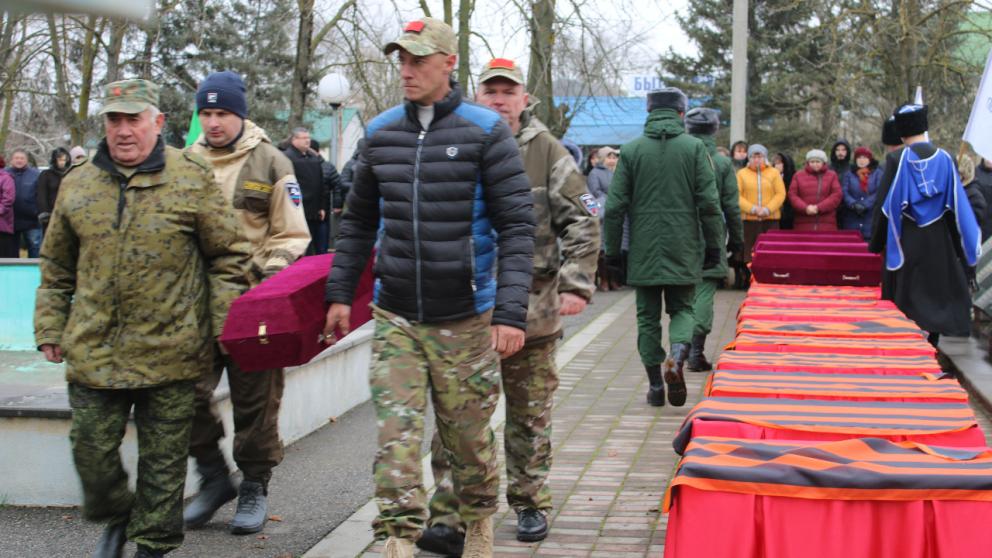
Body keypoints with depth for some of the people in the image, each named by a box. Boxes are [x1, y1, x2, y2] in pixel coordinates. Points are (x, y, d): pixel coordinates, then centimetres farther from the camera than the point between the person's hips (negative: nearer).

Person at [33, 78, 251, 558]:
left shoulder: (192, 180, -2)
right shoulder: (77, 185, 8)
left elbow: (228, 256, 1)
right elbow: (57, 269, 17)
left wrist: (224, 325, -4)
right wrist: (50, 328, 13)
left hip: (169, 353, -3)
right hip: (92, 353, 3)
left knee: (163, 459, 7)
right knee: (91, 449, 8)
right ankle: (116, 517, 36)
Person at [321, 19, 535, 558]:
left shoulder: (486, 132, -5)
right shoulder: (380, 133, 8)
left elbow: (517, 226, -9)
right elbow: (358, 220, 18)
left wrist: (511, 312, -16)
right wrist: (340, 293, 13)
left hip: (464, 319, -3)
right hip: (394, 317, 3)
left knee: (468, 435, 9)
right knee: (395, 433, -5)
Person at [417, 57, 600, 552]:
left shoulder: (547, 152, 2)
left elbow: (581, 222, 1)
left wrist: (575, 285, -8)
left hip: (532, 308, 0)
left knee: (530, 414, 12)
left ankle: (530, 504, 26)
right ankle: (448, 518, 0)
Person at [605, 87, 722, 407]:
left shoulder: (631, 150, 1)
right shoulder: (694, 148, -1)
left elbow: (615, 206, -1)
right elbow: (709, 204, -4)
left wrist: (612, 249, 7)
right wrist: (713, 246, 5)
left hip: (643, 251, 0)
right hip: (683, 249, 0)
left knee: (648, 316, 10)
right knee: (682, 309, 13)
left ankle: (656, 384, 10)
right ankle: (678, 355, -16)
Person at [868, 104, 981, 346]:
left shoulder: (896, 159, -11)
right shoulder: (944, 158, -3)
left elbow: (885, 203, -9)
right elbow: (957, 206, 0)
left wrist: (876, 242, 0)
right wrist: (959, 247, 8)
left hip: (905, 242, -2)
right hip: (937, 242, 2)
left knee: (904, 302, 7)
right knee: (935, 296, 12)